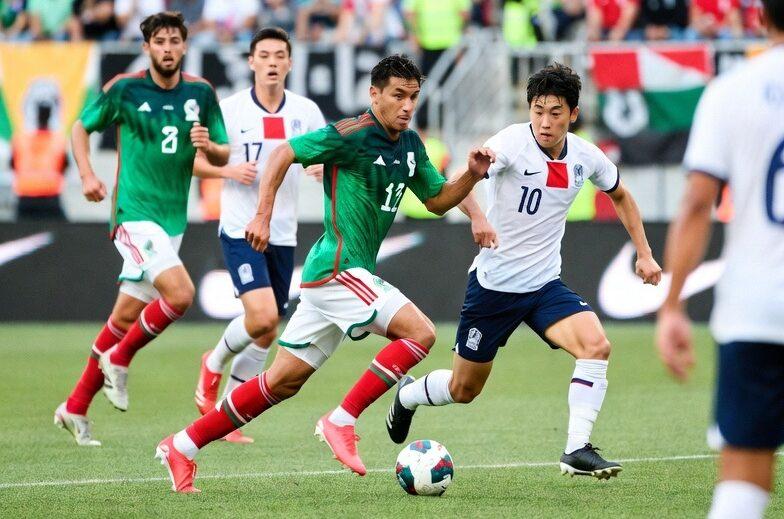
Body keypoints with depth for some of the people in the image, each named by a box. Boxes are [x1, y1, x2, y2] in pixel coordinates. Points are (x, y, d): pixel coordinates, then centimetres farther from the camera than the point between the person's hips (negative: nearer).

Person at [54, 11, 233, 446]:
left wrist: (208, 146, -13)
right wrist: (87, 174, -6)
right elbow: (82, 126, 9)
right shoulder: (124, 89, -5)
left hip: (173, 219, 5)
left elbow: (223, 157, 10)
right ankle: (119, 359, 0)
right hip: (135, 213, -5)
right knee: (180, 293, -24)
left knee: (125, 318, 9)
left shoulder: (201, 94, 5)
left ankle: (75, 408, 21)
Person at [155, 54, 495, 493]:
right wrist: (263, 216, -16)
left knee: (286, 380, 9)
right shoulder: (352, 135, -13)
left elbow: (438, 199, 21)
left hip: (343, 273, 9)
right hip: (338, 268, -9)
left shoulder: (410, 145, 13)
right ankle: (342, 421, -13)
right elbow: (285, 153, -10)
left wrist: (473, 175, 3)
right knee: (420, 332, -18)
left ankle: (183, 446, 13)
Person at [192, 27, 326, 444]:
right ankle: (214, 364, 9)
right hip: (240, 230, -4)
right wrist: (230, 170, -17)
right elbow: (193, 159, 1)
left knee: (266, 333, 6)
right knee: (261, 316, -21)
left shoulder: (306, 112, 2)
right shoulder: (230, 110, -5)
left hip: (282, 234, 4)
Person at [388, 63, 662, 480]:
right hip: (493, 284, -4)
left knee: (596, 346, -23)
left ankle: (577, 450, -19)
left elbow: (619, 196, 19)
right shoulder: (512, 142, -19)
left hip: (544, 284, 4)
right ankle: (408, 394, 42)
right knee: (463, 390, 9)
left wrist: (644, 253, 13)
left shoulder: (585, 157, -3)